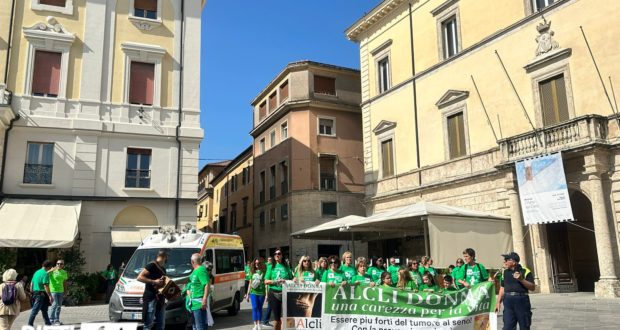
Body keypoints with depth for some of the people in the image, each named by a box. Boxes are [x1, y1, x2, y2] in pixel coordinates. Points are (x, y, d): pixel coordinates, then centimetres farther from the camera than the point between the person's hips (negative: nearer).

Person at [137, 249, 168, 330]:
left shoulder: (163, 268, 18)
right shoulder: (152, 265, -8)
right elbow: (139, 277, -16)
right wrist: (154, 281, -19)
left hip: (160, 298, 9)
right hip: (151, 298, -8)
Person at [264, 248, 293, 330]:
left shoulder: (286, 266, 9)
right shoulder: (271, 267, 7)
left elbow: (291, 279, 12)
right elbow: (266, 281, 1)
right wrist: (276, 281, -12)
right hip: (274, 294, 0)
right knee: (276, 317, 6)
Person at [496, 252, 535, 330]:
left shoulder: (525, 271, -1)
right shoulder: (505, 272, 13)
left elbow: (533, 288, -5)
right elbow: (502, 288, 17)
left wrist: (521, 279, -19)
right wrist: (498, 302, 10)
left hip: (522, 300, -3)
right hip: (508, 301, 3)